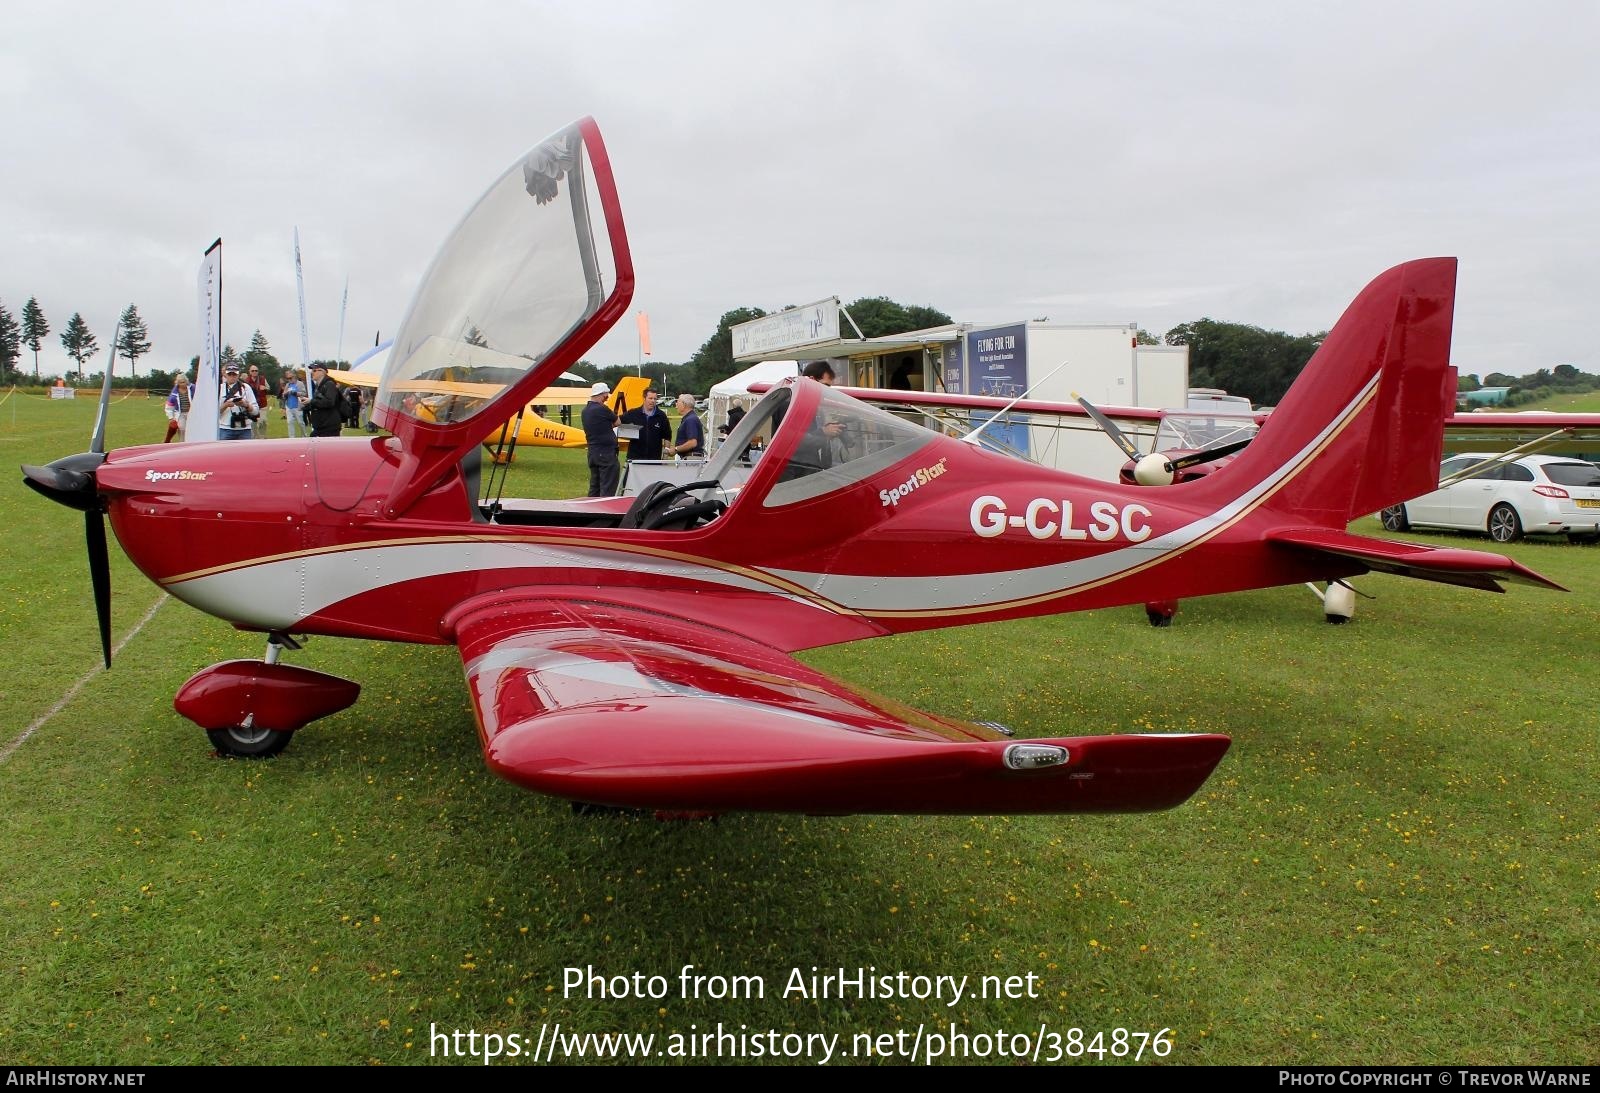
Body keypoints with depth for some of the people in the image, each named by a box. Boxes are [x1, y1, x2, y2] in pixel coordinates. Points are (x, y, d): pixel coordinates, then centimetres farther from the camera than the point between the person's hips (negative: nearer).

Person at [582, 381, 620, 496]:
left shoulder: (585, 410, 10)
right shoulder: (602, 409, -15)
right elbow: (617, 422, -1)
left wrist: (607, 424, 8)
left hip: (592, 451, 9)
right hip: (606, 452, -9)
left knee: (594, 487, 14)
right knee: (608, 488, -5)